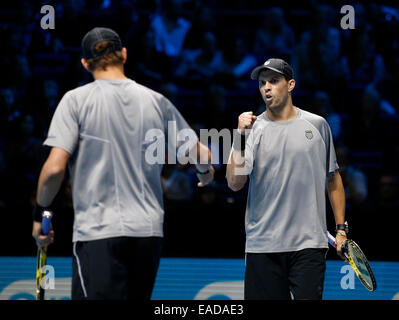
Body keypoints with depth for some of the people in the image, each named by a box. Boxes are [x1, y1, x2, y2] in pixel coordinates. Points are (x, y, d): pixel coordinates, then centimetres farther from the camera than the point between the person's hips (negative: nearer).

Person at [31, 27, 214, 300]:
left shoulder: (77, 100, -2)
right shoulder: (157, 101, 9)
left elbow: (55, 168, -9)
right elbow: (200, 154, 17)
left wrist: (40, 215, 5)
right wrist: (206, 171, 40)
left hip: (98, 231, -4)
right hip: (149, 230, 4)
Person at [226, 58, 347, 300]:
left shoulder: (317, 125, 7)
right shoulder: (252, 128, 2)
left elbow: (333, 180, 16)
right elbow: (235, 184, -8)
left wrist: (341, 228, 12)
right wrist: (241, 138, -17)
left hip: (308, 244, 0)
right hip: (262, 245, 0)